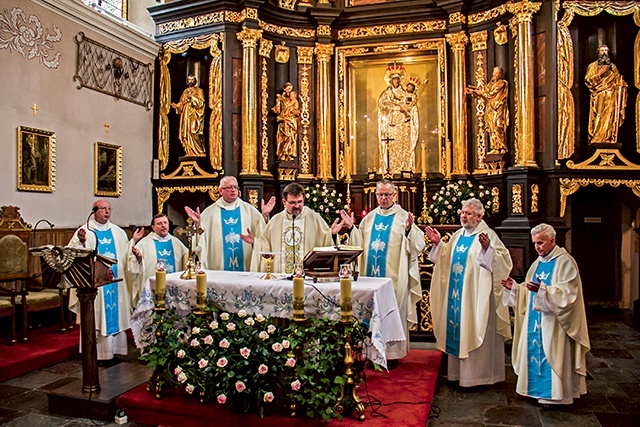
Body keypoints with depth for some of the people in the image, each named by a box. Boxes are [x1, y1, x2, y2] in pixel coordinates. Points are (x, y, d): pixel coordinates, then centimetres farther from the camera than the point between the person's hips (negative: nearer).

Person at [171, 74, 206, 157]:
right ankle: (190, 152, -1)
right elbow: (181, 103, 17)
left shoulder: (199, 91, 7)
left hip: (194, 116, -5)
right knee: (186, 133, -2)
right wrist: (176, 106, -3)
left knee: (194, 133, -16)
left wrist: (192, 97, -16)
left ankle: (198, 152, -16)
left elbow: (201, 102, -6)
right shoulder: (185, 92, 22)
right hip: (186, 116, 5)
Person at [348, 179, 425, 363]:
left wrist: (409, 229, -26)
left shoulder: (403, 216, -2)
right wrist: (351, 229, -2)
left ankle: (392, 354, 16)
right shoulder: (369, 218, 11)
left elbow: (418, 245, -11)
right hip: (370, 275, 4)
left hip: (394, 277, -4)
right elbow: (359, 245, 10)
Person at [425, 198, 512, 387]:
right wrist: (438, 243, 10)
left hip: (475, 295, -7)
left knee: (474, 332, 0)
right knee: (457, 331, 13)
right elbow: (447, 260, 22)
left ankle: (476, 375, 12)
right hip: (456, 294, 7)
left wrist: (487, 249, -33)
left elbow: (504, 261, -19)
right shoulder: (458, 235, 12)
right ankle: (458, 371, 26)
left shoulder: (488, 235, -9)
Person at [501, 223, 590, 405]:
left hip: (553, 323, -8)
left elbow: (566, 294, -21)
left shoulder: (565, 262, -11)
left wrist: (542, 290, -35)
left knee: (552, 357, -1)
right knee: (535, 353, 12)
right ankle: (538, 388, 25)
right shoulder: (538, 263, 13)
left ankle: (555, 394, 12)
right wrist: (514, 287, 2)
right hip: (535, 321, 8)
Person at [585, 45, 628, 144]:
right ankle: (595, 141, -11)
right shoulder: (592, 66, 10)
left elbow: (619, 82, 18)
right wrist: (599, 73, -9)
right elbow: (588, 80, -2)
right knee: (598, 121, -10)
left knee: (610, 120, -3)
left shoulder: (613, 67, 19)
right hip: (598, 98, -3)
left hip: (610, 99, 3)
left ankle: (609, 141, -2)